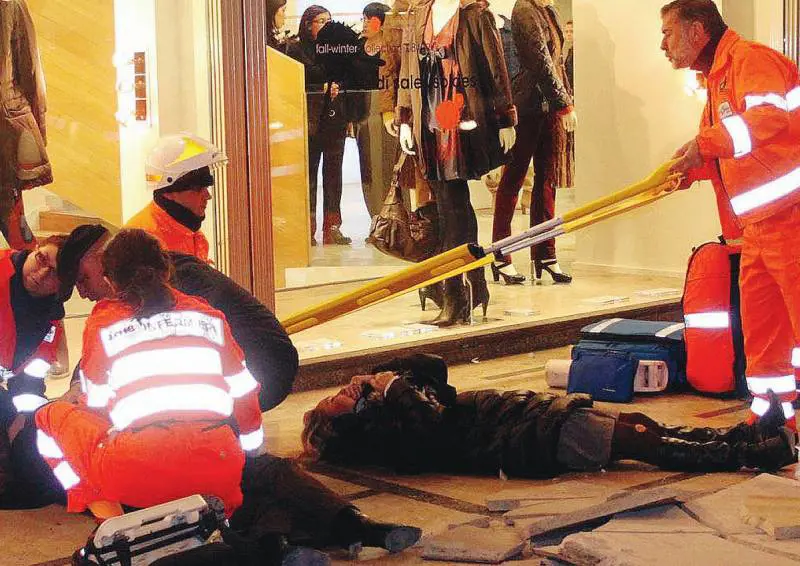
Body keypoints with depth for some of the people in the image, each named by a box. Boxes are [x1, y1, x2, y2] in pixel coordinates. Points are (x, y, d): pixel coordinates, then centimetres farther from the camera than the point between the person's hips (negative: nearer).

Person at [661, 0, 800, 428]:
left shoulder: (749, 58, -10)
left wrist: (704, 144, -29)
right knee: (759, 322, 13)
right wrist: (690, 168, 9)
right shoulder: (716, 78, 21)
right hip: (758, 224, 10)